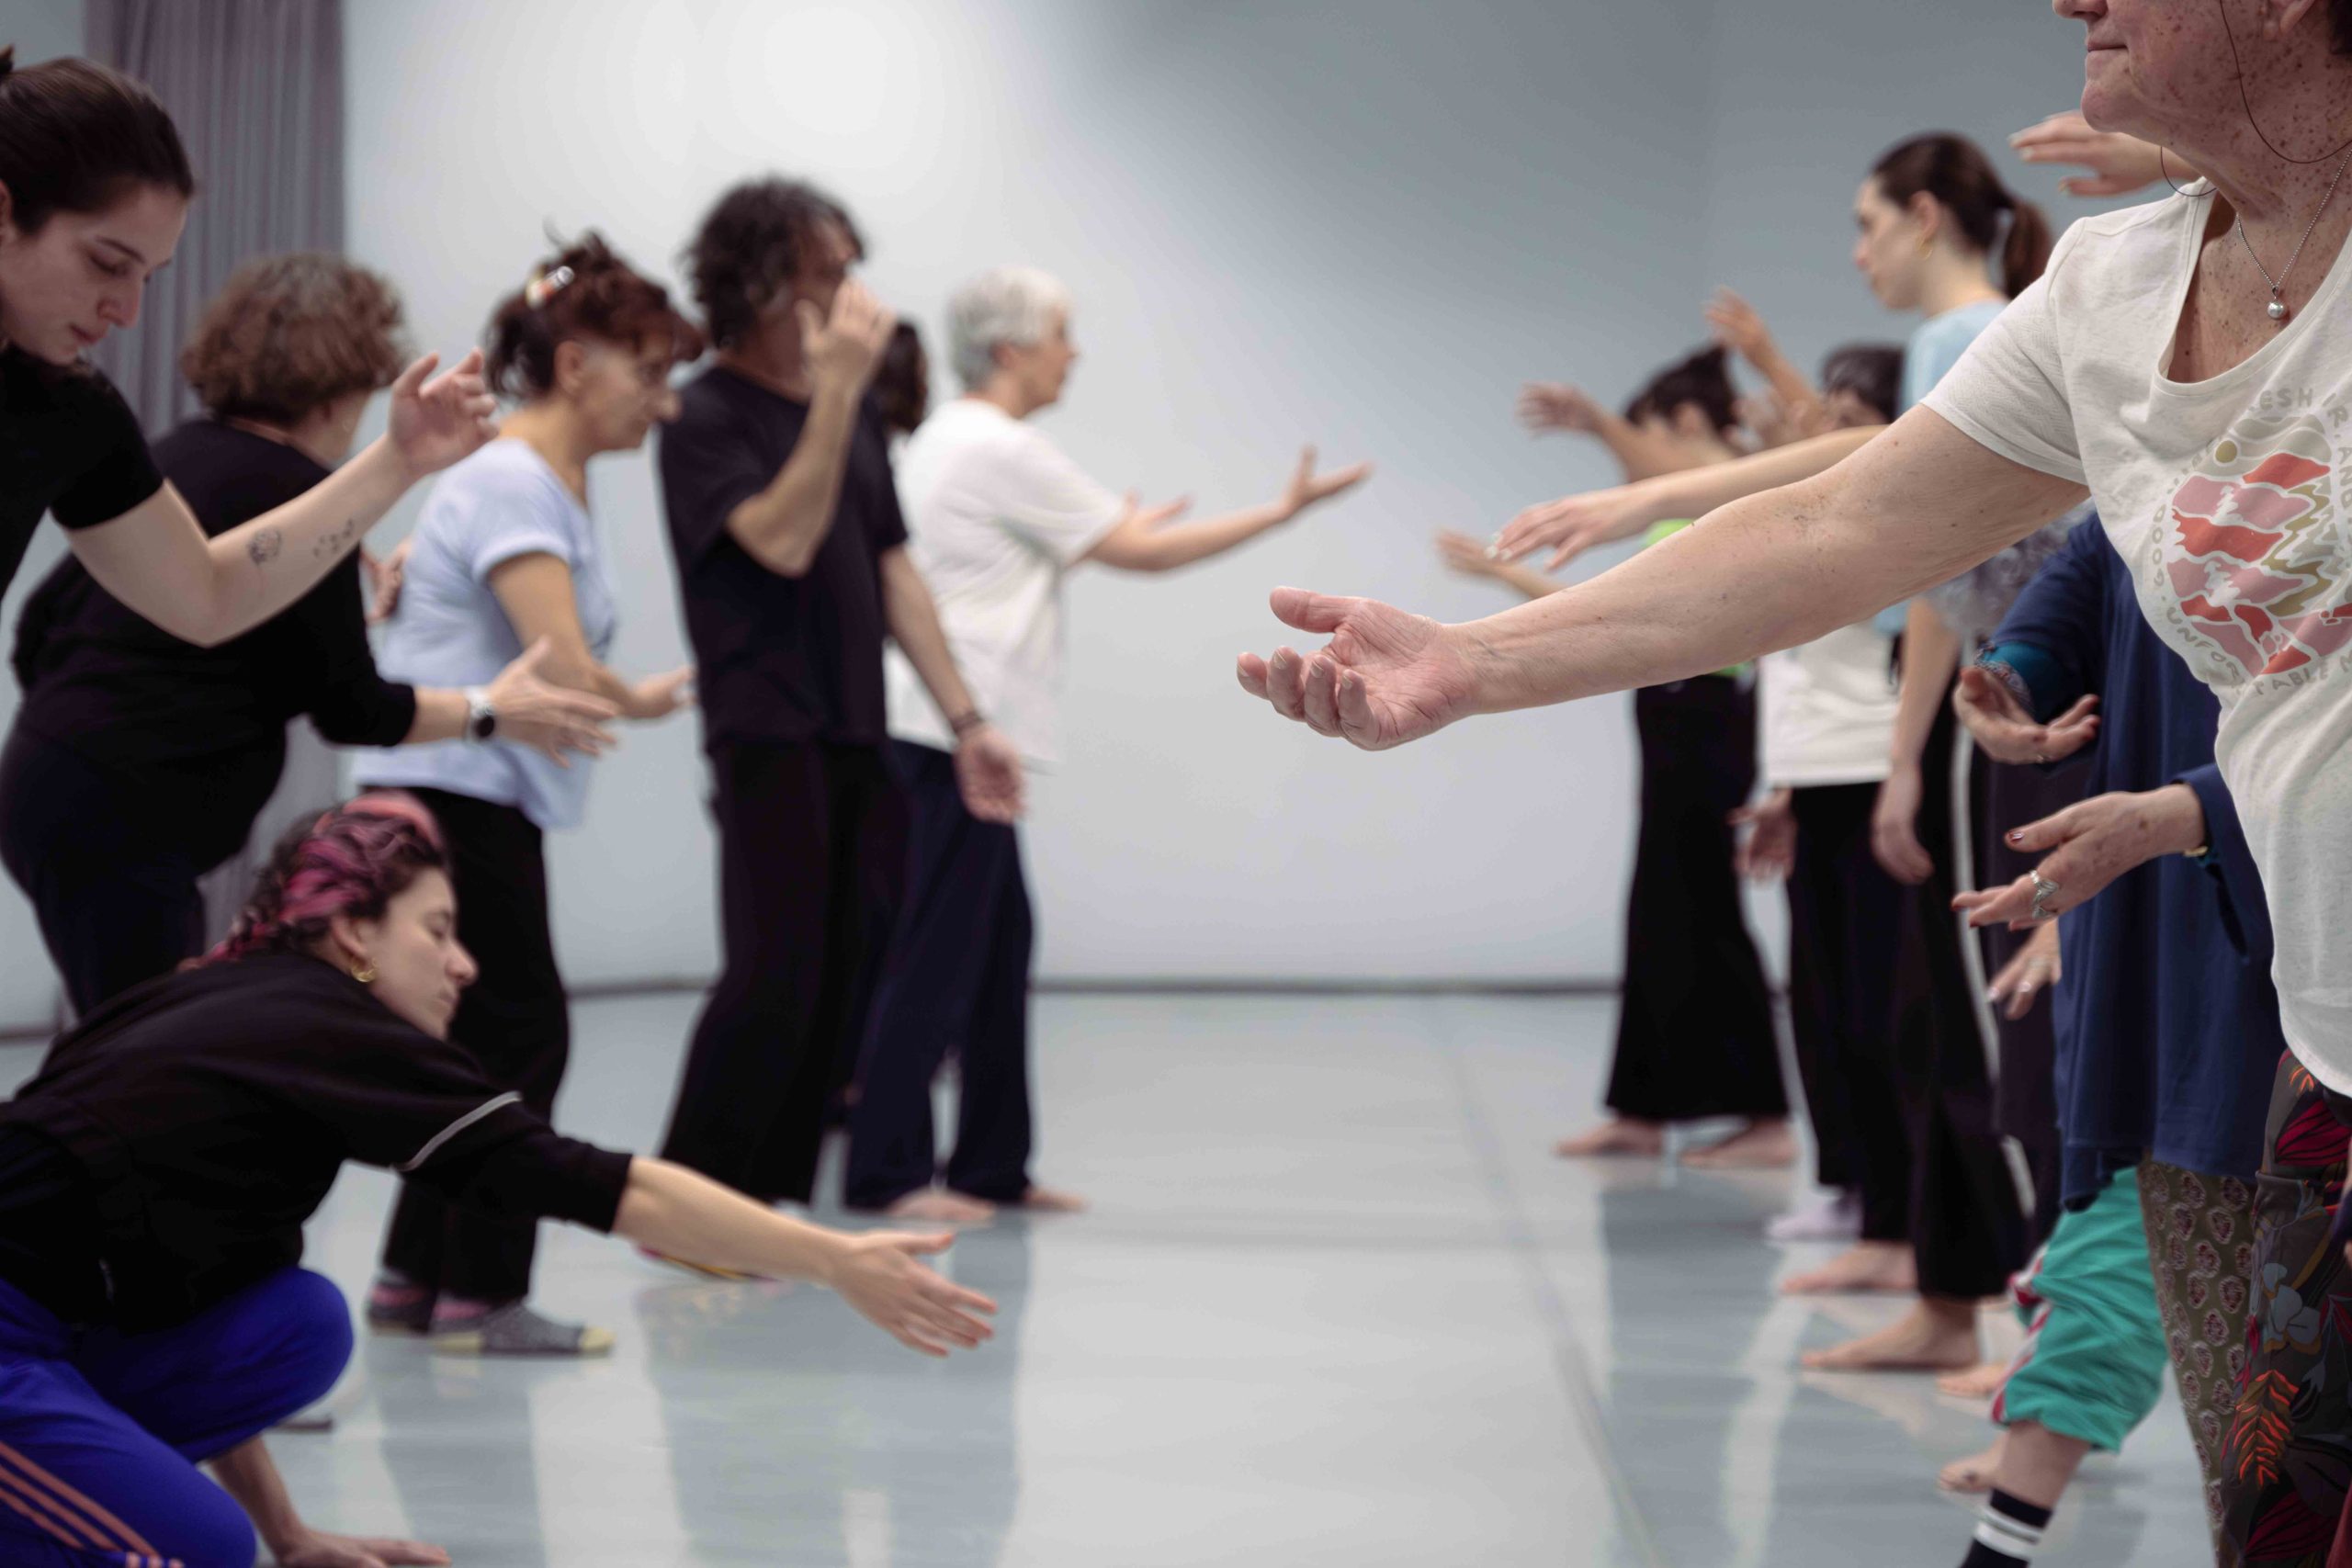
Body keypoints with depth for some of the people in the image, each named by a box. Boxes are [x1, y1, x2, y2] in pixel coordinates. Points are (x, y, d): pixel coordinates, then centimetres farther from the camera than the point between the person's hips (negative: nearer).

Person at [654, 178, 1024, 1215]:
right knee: (774, 979, -13)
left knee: (838, 989, 5)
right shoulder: (706, 415, -7)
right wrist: (838, 385, -23)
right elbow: (783, 540, -21)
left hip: (859, 738, 7)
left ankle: (768, 1206, 12)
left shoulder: (855, 410, 15)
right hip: (768, 733, -7)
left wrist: (965, 719, 11)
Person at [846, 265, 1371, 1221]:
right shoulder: (1005, 451, -13)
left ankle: (992, 1165, 16)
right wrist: (1284, 510, -4)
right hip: (963, 728, -10)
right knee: (940, 952, -6)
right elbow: (1142, 555, -10)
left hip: (943, 724, 10)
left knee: (999, 941, 12)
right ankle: (884, 1171, -3)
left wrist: (1112, 528, 30)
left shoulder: (942, 439, 16)